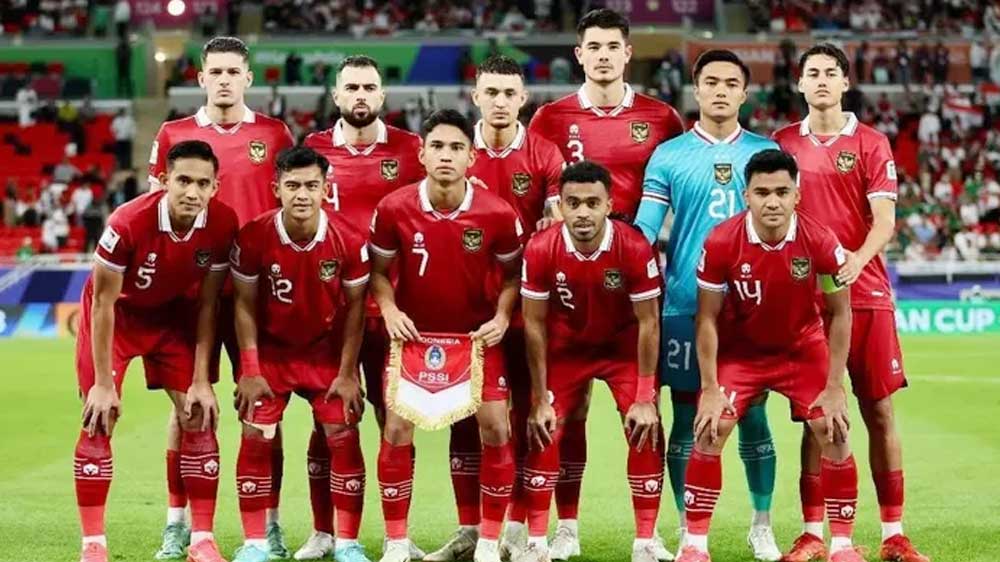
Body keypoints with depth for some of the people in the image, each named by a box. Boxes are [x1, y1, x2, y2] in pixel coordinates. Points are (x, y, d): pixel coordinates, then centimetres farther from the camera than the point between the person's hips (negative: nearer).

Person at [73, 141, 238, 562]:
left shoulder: (222, 225, -23)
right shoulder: (129, 222, -34)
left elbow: (207, 305, -11)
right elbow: (104, 303, -22)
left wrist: (201, 380, -11)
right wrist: (102, 382, -20)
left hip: (174, 314, 3)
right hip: (117, 311, -3)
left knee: (199, 416, -4)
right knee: (100, 420, -9)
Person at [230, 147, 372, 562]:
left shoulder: (349, 241, -18)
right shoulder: (253, 237, -20)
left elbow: (354, 306, -8)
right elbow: (245, 305, -9)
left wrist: (348, 373, -9)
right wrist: (250, 371, -11)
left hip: (327, 350, 0)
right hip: (270, 349, 0)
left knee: (343, 437, -5)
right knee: (256, 438, -6)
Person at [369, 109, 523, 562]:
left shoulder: (498, 214, -15)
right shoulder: (394, 209, -15)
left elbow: (513, 273, 1)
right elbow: (379, 269, 1)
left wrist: (502, 317, -14)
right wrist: (389, 309, -16)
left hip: (476, 334, 0)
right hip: (413, 333, 0)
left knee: (495, 428, -6)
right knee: (396, 428, -7)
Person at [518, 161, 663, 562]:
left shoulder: (634, 249, -28)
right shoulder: (540, 250, -25)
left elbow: (648, 322, -17)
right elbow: (534, 324, -13)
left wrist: (645, 399, -17)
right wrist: (540, 401, -12)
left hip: (623, 344, -1)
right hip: (565, 346, 1)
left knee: (645, 431, -12)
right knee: (544, 433, -6)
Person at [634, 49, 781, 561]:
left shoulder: (767, 153, 7)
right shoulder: (668, 155, 4)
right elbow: (643, 231, 1)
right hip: (685, 304, 0)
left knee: (752, 416, 4)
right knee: (687, 417, 4)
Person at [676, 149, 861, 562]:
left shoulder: (820, 241, -23)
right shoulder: (721, 243, -24)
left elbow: (839, 313, -11)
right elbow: (707, 318, -13)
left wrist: (834, 386, -12)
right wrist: (710, 389, -15)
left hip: (803, 348, 1)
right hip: (739, 350, -1)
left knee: (833, 433, -8)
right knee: (709, 432, -13)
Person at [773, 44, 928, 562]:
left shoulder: (871, 144, 3)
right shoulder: (782, 143, 8)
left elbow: (884, 219, -5)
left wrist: (858, 259, -24)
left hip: (864, 291, -1)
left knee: (879, 411, 1)